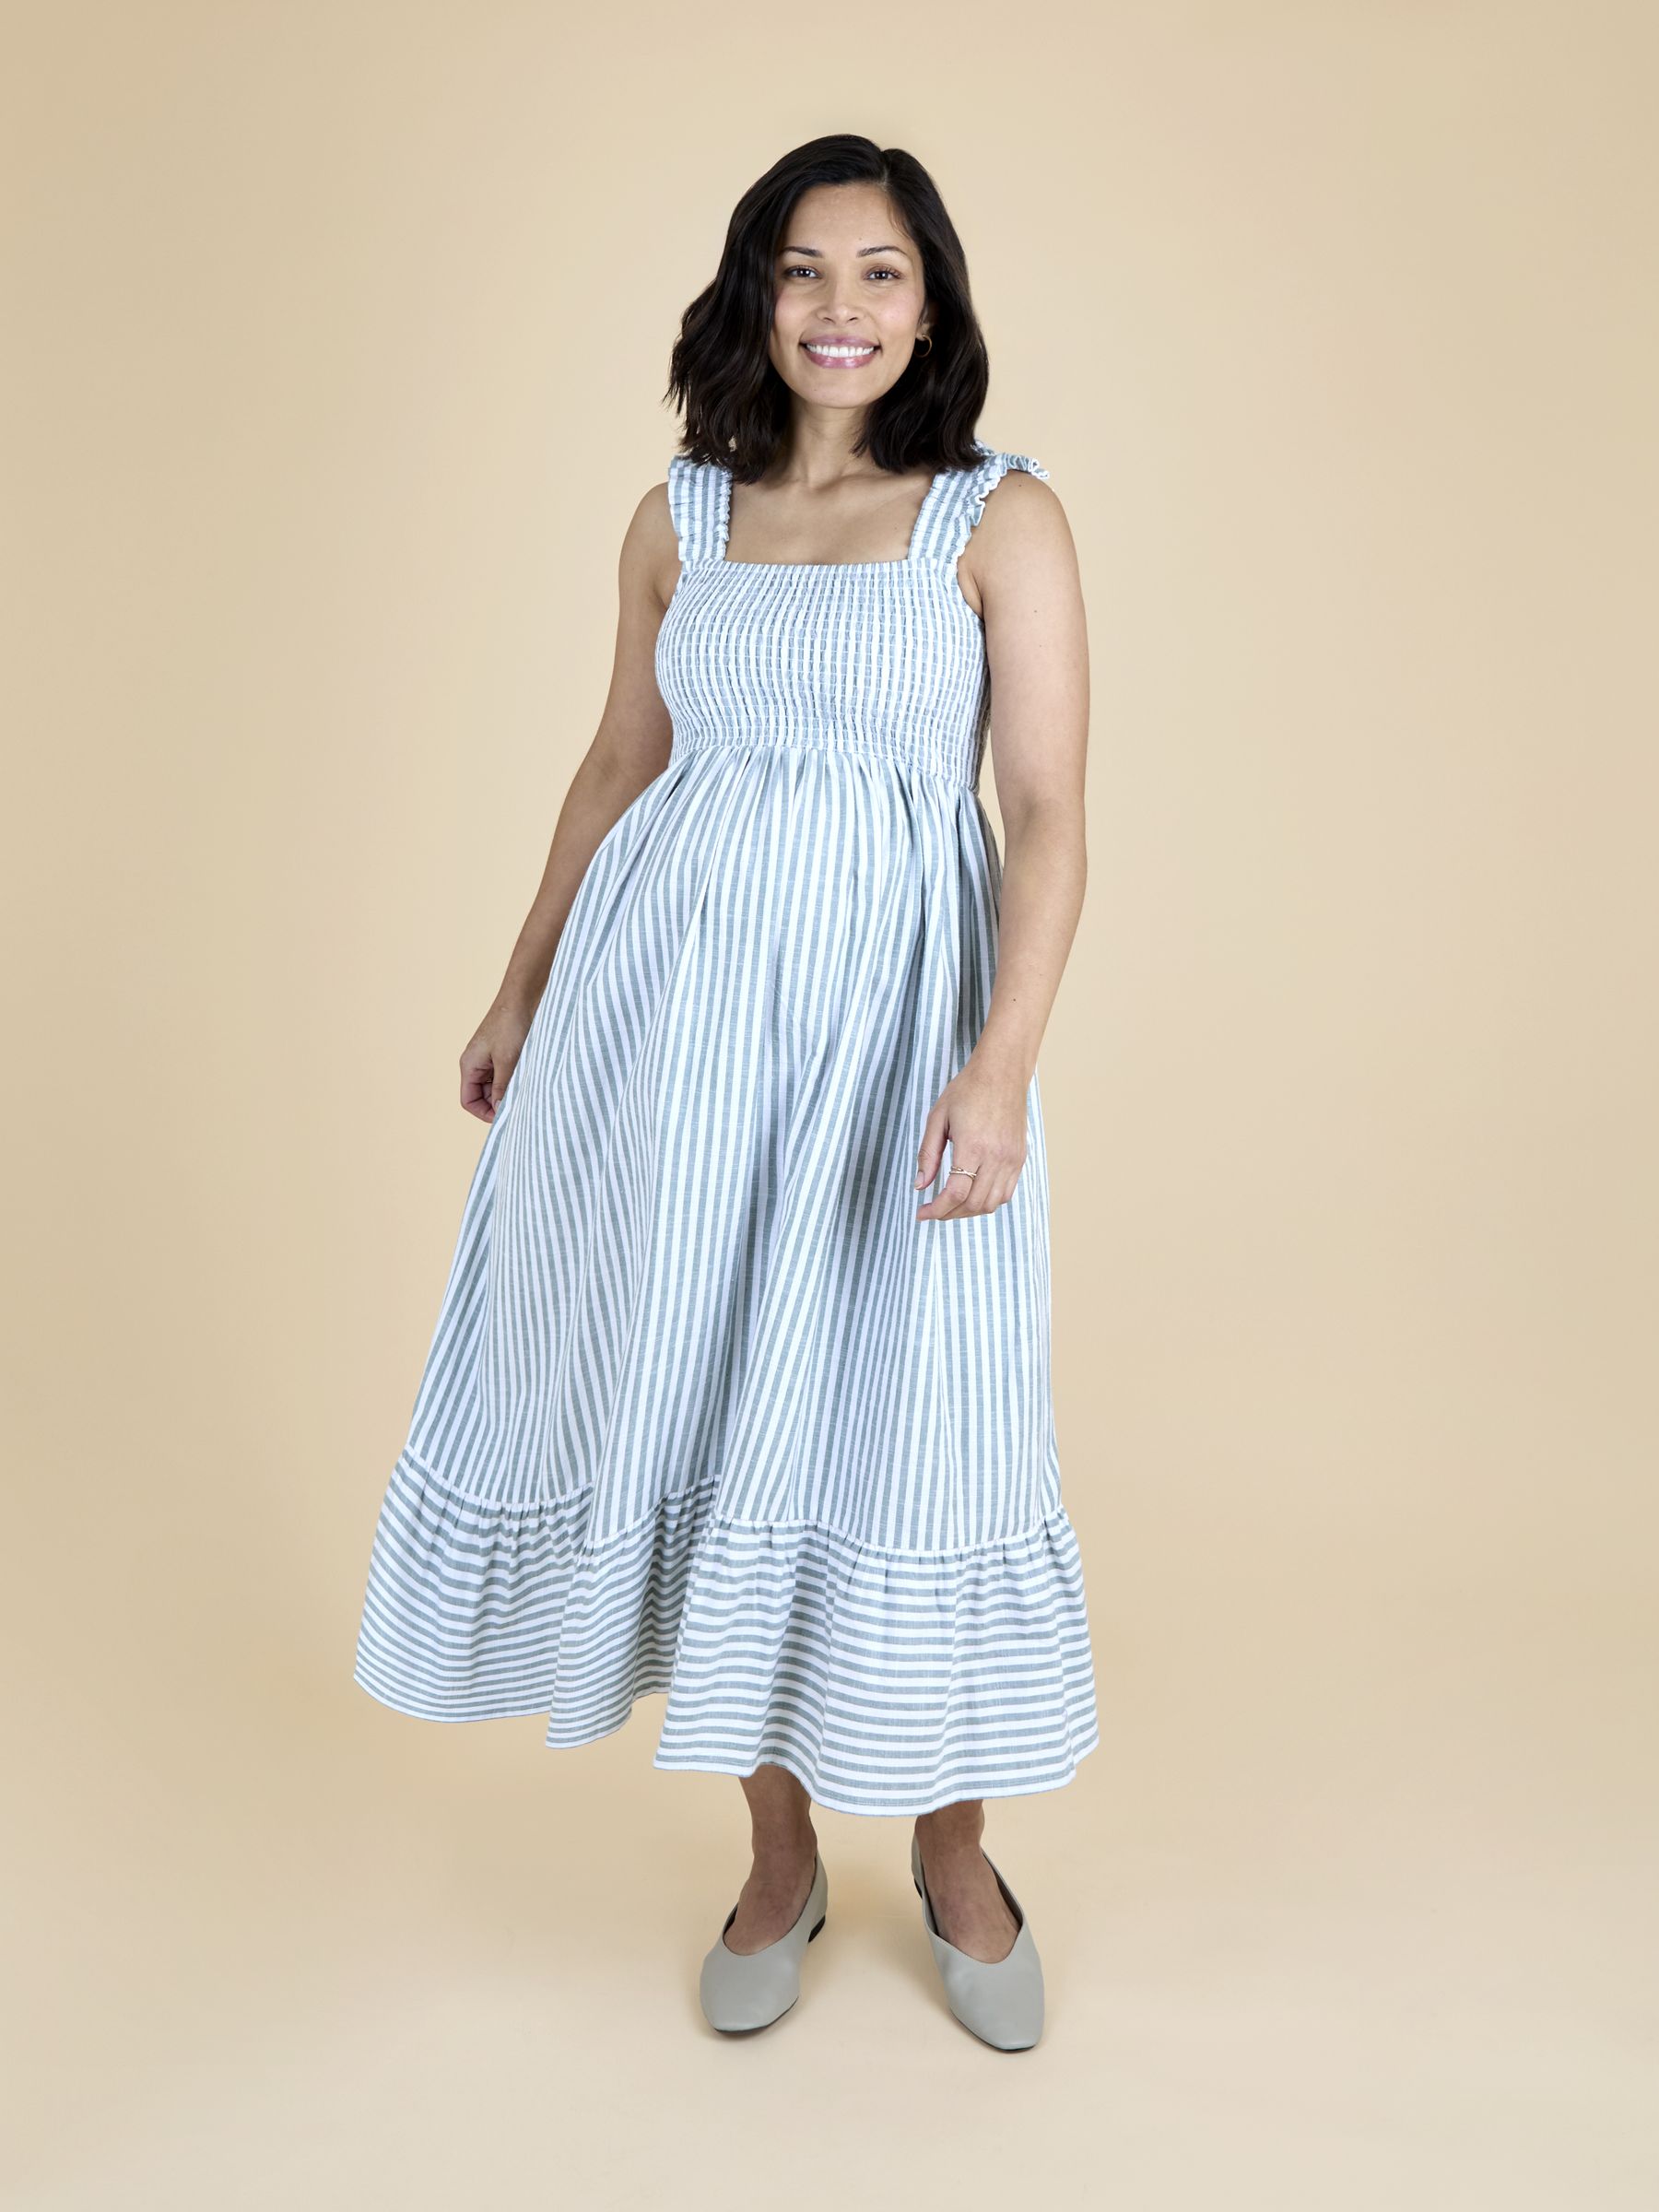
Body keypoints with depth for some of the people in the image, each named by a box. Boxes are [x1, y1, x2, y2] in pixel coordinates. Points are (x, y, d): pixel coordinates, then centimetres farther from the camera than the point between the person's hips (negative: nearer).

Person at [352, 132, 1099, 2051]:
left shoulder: (1005, 519, -1)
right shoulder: (679, 518, 9)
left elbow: (1048, 811, -8)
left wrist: (1003, 1063, -20)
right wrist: (522, 992, 19)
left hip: (893, 1015, -3)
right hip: (668, 1010, 3)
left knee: (904, 1419, 1)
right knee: (699, 1406, 7)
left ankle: (954, 1857, 26)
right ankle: (778, 1852, 28)